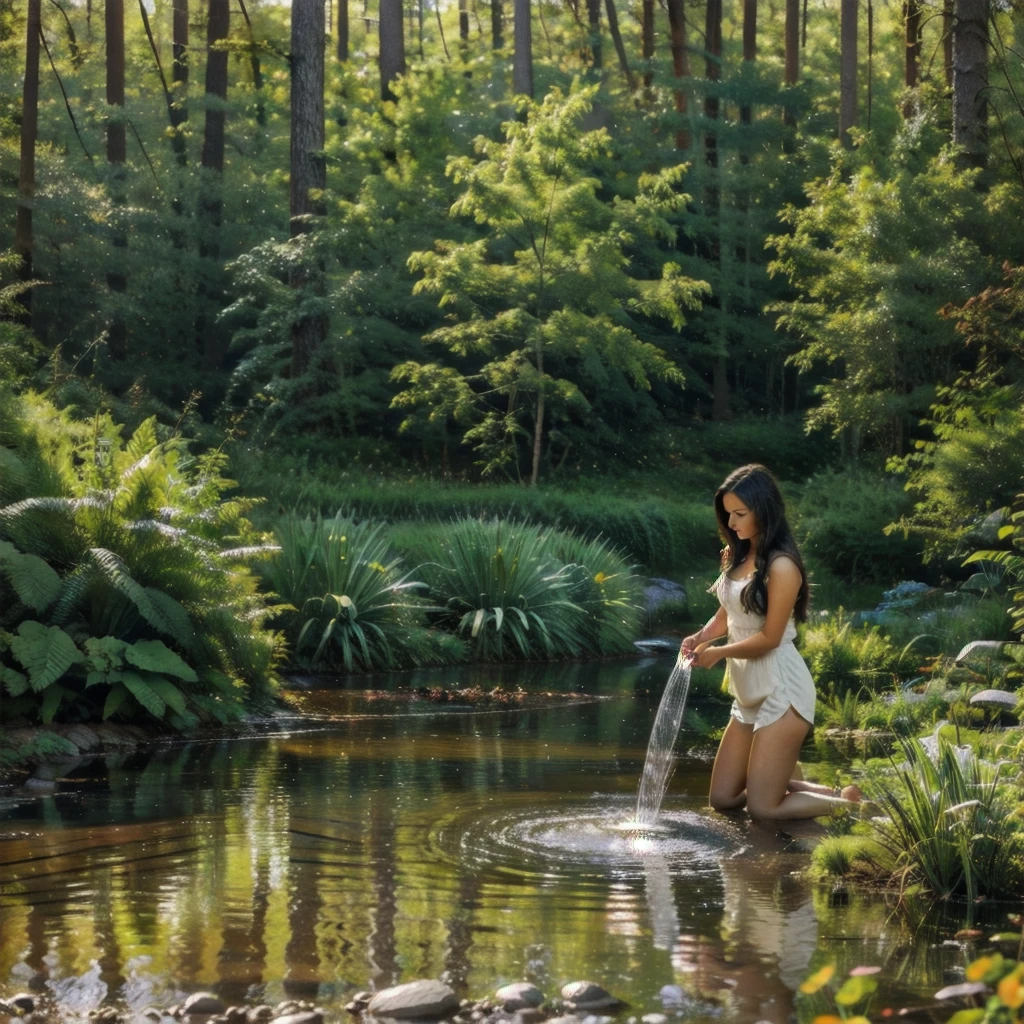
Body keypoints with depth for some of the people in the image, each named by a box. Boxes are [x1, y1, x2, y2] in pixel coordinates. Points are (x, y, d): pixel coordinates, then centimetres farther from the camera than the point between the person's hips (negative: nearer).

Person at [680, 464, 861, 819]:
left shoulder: (781, 565, -19)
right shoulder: (736, 554, 7)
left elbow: (769, 638, -18)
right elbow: (727, 613, 13)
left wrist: (718, 652, -10)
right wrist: (701, 637, -7)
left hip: (780, 692, -9)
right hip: (750, 692, 9)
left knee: (763, 808, -6)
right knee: (723, 798, 12)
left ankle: (848, 803, 13)